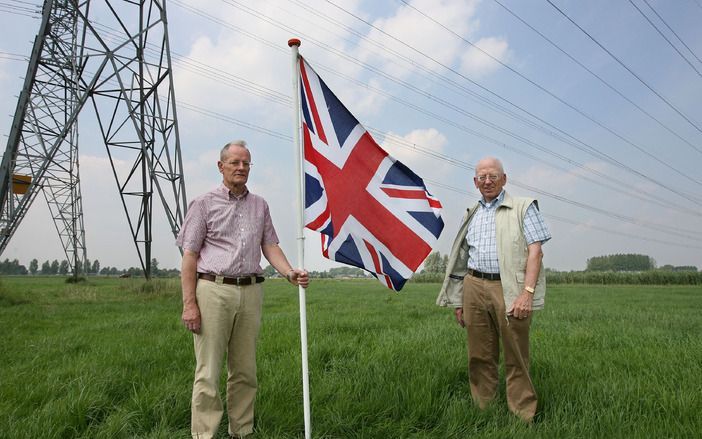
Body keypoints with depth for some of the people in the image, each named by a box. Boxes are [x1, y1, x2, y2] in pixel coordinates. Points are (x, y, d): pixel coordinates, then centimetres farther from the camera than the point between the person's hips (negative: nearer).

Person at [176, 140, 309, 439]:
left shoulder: (259, 205, 15)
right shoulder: (204, 204, 3)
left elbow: (270, 245, 13)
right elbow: (189, 255, -1)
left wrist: (289, 272, -7)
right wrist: (189, 304, -9)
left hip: (250, 292, 4)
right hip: (213, 290, -4)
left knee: (245, 371, 11)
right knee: (208, 372, -2)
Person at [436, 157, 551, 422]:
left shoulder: (523, 208, 6)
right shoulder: (471, 215, 19)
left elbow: (535, 251, -4)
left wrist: (527, 292, -16)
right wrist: (458, 301, 15)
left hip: (509, 288, -4)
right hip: (474, 287, 4)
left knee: (516, 359, 0)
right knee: (480, 357, 8)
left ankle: (523, 417, 11)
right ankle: (483, 412, 19)